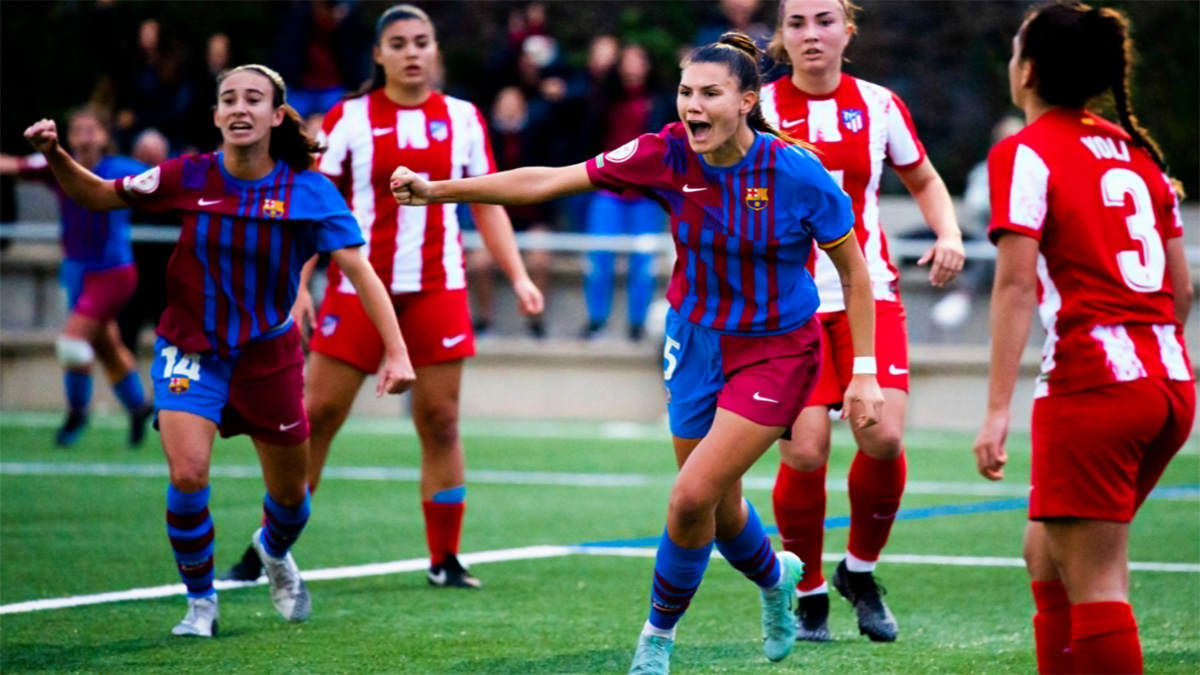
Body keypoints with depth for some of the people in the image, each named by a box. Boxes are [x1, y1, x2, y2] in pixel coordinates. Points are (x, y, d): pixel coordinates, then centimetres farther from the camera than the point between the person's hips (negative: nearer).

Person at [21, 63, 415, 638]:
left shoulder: (309, 190, -14)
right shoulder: (188, 177, -11)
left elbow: (359, 270, -18)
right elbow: (97, 195, 0)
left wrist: (396, 352, -27)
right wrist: (55, 156, -19)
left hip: (269, 353, 1)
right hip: (191, 350, -1)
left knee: (290, 492, 13)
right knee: (188, 475, -21)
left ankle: (274, 551, 52)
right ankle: (200, 601, 3)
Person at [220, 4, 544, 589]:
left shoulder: (463, 119, 7)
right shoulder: (348, 120, 1)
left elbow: (488, 207, 12)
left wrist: (519, 277, 3)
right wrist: (297, 284, -9)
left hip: (438, 290, 2)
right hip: (359, 287, -2)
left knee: (440, 421, 1)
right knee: (317, 415, -2)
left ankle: (445, 560, 9)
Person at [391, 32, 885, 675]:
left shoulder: (795, 170, -21)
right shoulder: (666, 155, -14)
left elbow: (853, 269, -9)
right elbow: (547, 182, -13)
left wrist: (864, 373, -10)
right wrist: (437, 190, -19)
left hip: (775, 352, -4)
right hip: (696, 342, 4)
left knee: (693, 495, -15)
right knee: (719, 508, 15)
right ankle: (775, 577, 49)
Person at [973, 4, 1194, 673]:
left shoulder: (1024, 154, -4)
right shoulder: (1137, 149, 16)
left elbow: (1017, 285, -13)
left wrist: (998, 409, -15)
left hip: (1092, 379, -7)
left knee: (1094, 581, -5)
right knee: (1048, 552, 19)